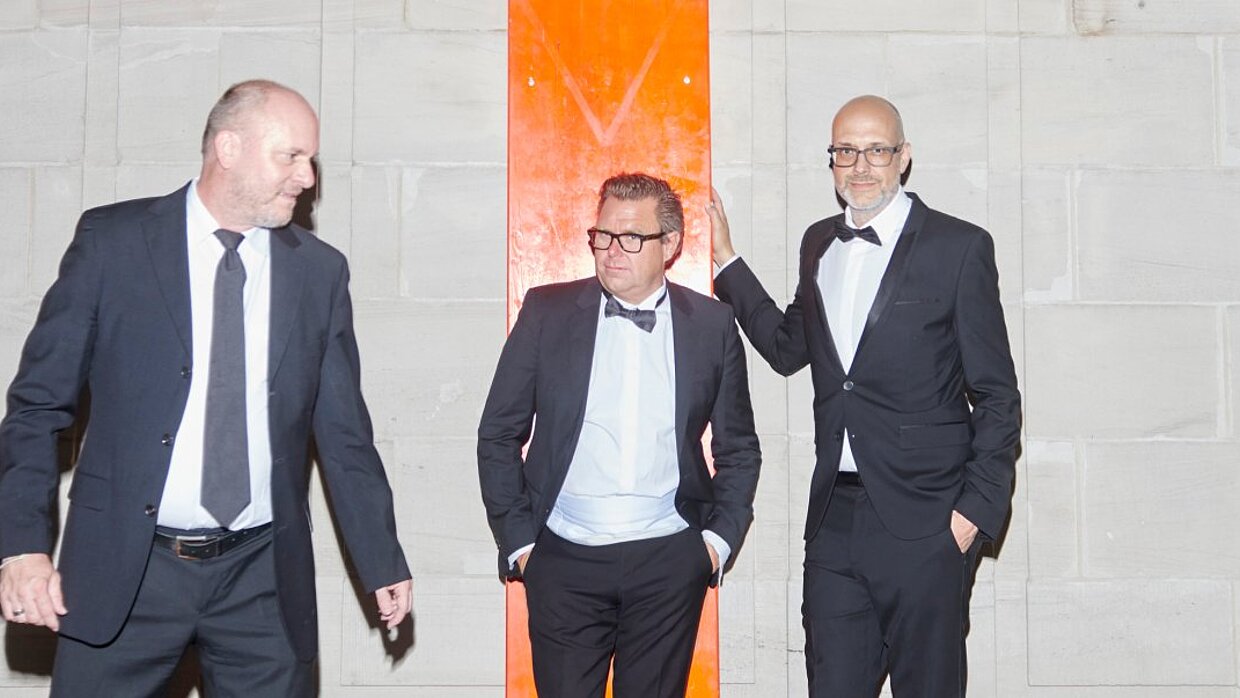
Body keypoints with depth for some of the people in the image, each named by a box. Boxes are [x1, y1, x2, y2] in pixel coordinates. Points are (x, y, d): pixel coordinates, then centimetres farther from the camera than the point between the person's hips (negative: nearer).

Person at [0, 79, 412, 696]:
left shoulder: (320, 271, 4)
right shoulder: (112, 241, -2)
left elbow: (342, 430, 8)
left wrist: (383, 563, 8)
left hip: (262, 578, 2)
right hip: (123, 573, -1)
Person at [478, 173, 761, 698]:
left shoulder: (712, 324, 3)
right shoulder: (547, 311, 1)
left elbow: (739, 449, 12)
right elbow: (499, 435, 4)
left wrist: (721, 538, 3)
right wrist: (517, 540, 0)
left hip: (669, 562, 1)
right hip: (563, 560, 0)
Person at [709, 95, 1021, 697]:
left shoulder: (959, 247, -5)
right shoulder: (818, 244, 12)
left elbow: (997, 395, -4)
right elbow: (790, 349, 19)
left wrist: (979, 507, -11)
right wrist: (726, 261, 17)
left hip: (924, 525, -4)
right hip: (834, 517, 5)